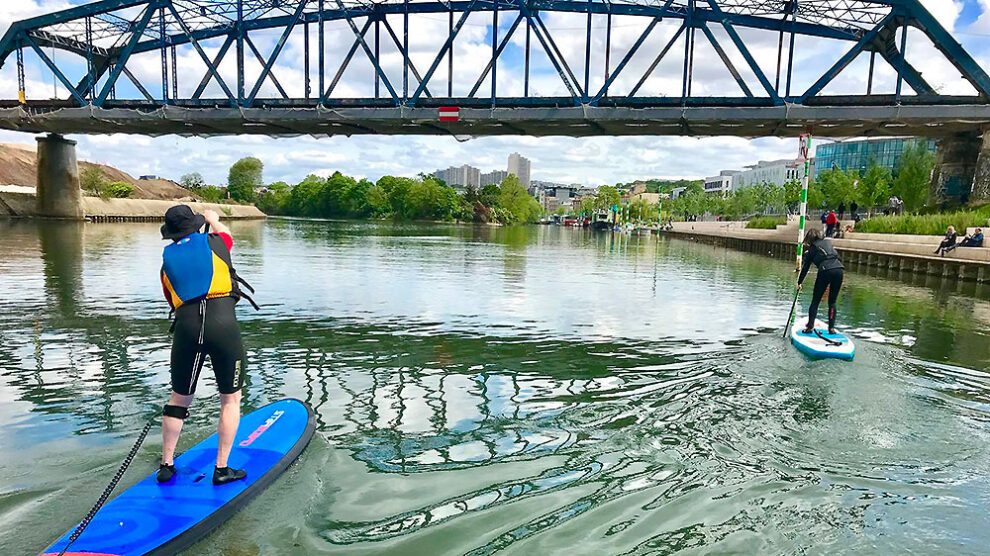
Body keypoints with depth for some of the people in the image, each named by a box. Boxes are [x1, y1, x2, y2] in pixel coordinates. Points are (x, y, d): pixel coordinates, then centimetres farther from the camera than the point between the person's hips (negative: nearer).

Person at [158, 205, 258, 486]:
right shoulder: (213, 242, 10)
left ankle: (166, 465, 29)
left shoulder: (167, 260, 17)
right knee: (231, 398, 11)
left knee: (179, 398, 21)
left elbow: (173, 302, 22)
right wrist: (213, 219, 55)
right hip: (223, 325, -3)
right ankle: (222, 469, 13)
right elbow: (227, 233, 35)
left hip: (186, 326, 3)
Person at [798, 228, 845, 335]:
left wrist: (799, 283, 23)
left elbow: (805, 268, 15)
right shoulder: (828, 242, 24)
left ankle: (810, 326, 1)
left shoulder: (811, 249, 12)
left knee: (815, 301, 7)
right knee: (832, 301, 13)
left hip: (825, 271, -4)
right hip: (838, 270, 4)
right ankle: (831, 328, 10)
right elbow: (837, 256, 26)